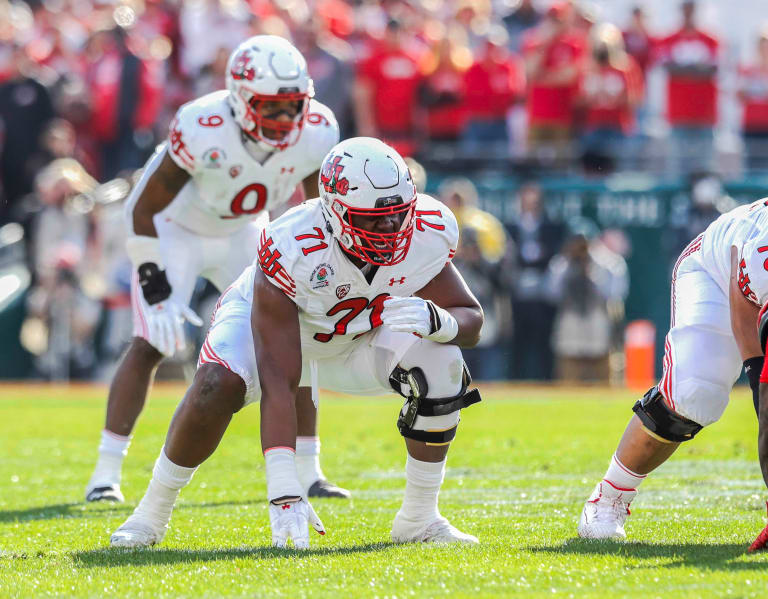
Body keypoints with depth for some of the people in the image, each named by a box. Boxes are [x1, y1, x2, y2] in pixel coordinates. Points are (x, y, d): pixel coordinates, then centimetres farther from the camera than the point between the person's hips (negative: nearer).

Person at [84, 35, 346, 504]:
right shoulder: (202, 131, -36)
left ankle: (307, 471, 5)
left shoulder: (315, 134, -23)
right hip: (175, 231, -4)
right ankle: (106, 474, -9)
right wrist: (155, 289, -25)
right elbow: (145, 207, -23)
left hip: (243, 235, 4)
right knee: (149, 345, -16)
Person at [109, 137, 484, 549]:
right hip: (269, 320, -3)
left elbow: (470, 318, -13)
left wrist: (435, 320, -42)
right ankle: (152, 513, -11)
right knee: (218, 385, -34)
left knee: (440, 362, -25)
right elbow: (277, 382, -43)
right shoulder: (291, 250, -40)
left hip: (361, 332, 4)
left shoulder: (427, 233, -29)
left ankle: (419, 519, -9)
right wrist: (284, 493, -49)